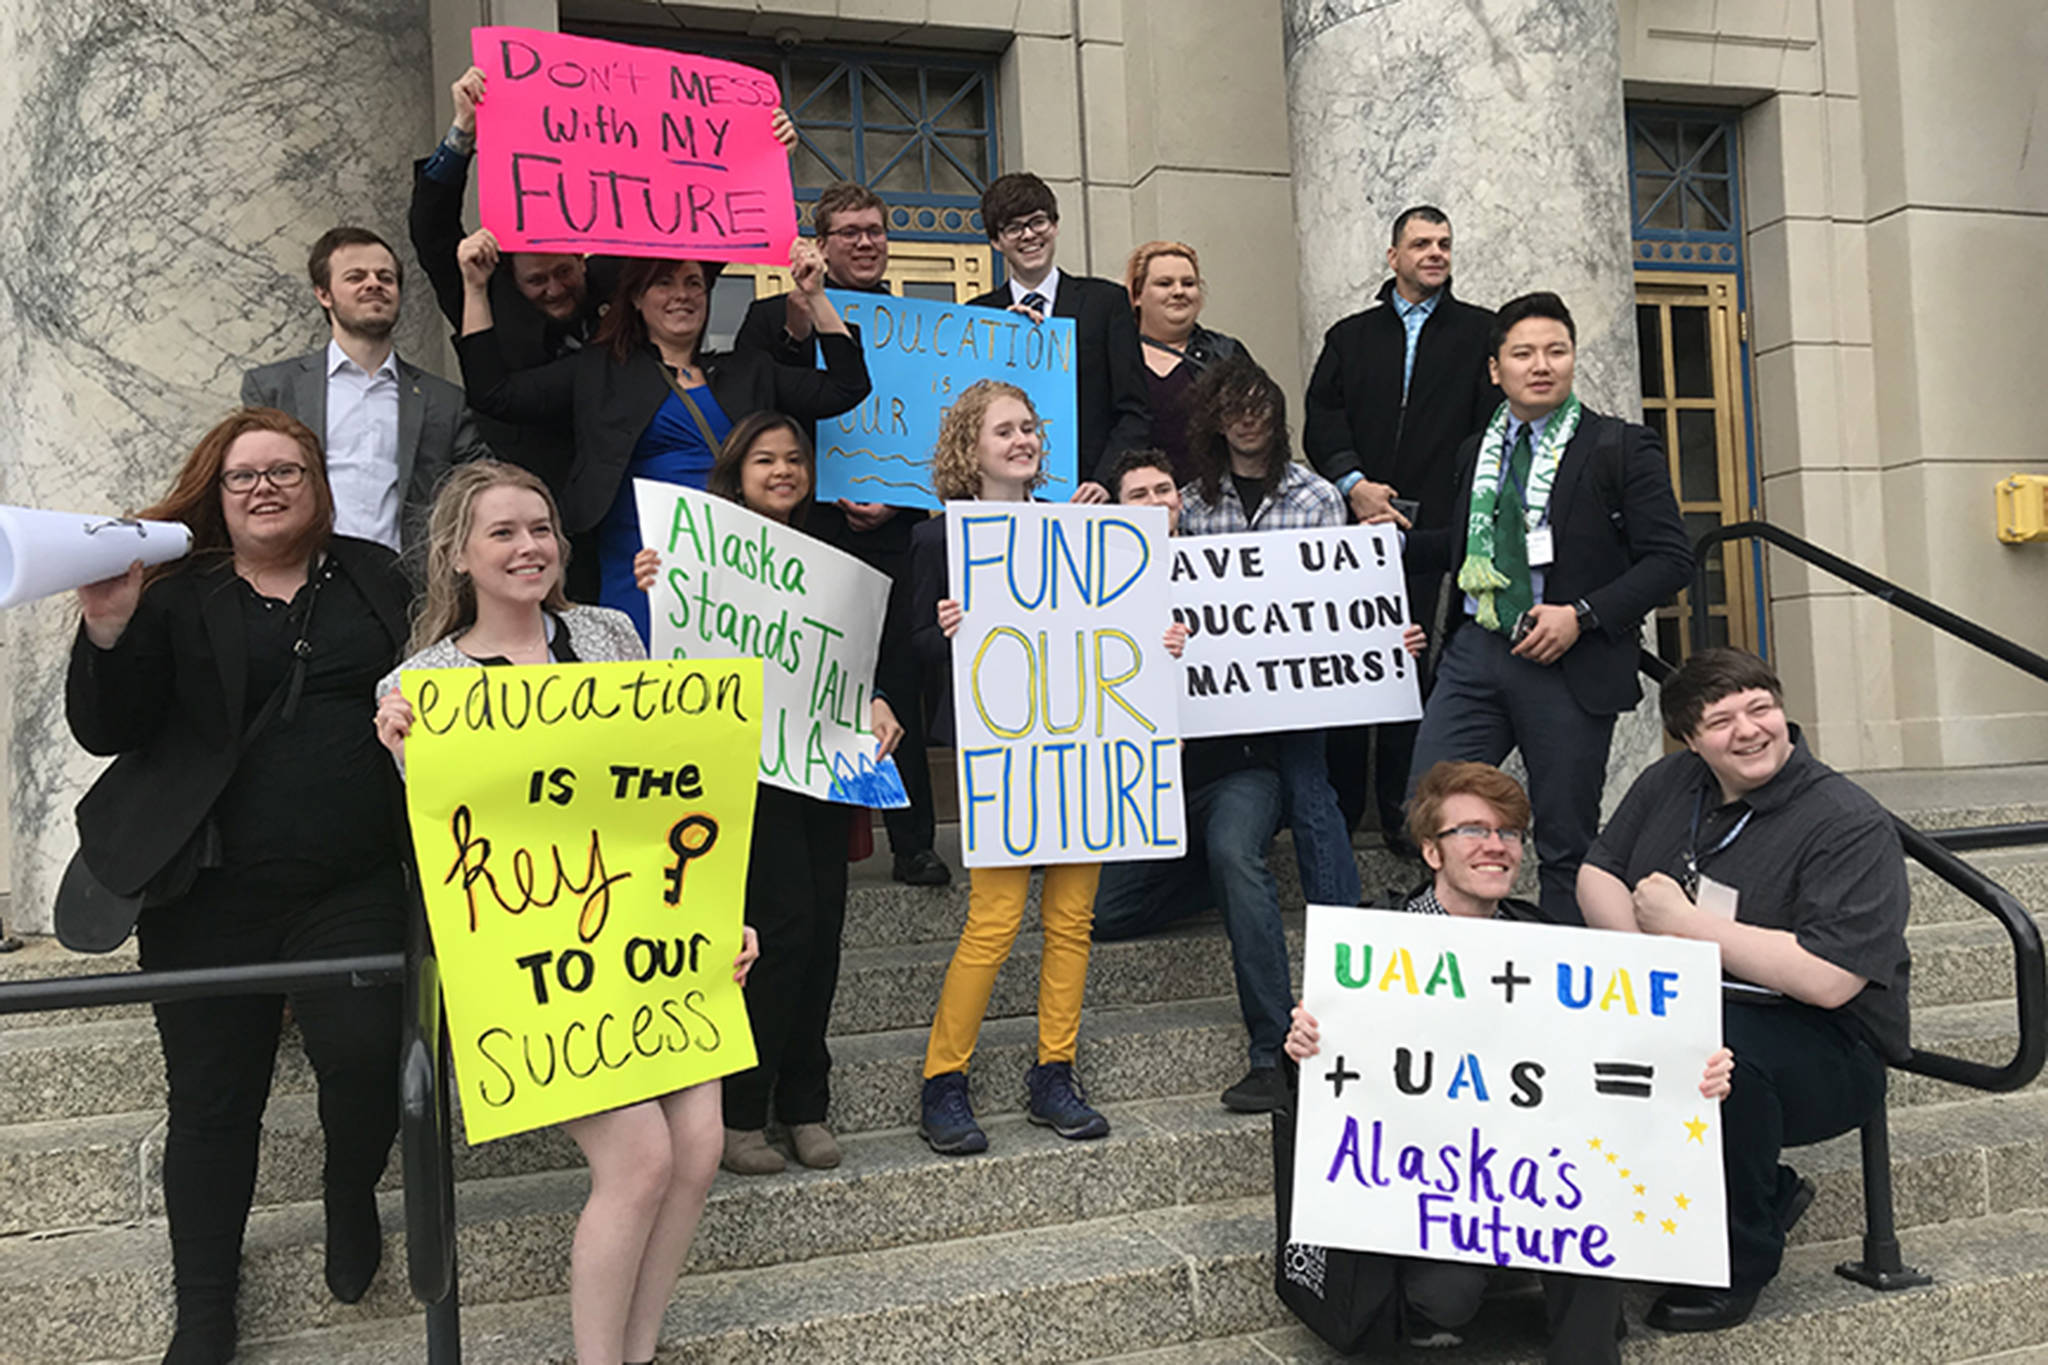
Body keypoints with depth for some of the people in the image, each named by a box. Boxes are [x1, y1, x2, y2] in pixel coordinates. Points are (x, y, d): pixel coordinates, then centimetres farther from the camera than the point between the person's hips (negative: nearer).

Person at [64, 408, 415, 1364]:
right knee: (212, 1099, 7)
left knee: (364, 1054, -17)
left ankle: (352, 1196, 17)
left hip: (354, 886, 0)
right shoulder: (175, 595, 6)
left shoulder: (373, 577, 11)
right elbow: (104, 731, -1)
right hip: (212, 895, 0)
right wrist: (108, 630, -18)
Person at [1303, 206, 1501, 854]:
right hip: (1358, 526, 1)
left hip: (1439, 527, -1)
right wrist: (1354, 484, -10)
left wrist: (1452, 509, -10)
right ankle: (1338, 808, 9)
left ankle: (1402, 813, 6)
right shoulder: (1350, 336, 17)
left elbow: (1494, 427, 3)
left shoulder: (1481, 332, 13)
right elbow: (1321, 421, 6)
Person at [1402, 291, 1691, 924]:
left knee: (1567, 844, 6)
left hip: (1568, 662, -4)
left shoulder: (1621, 448, -1)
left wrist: (1582, 616, -16)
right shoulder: (1475, 451, 14)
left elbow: (1669, 558, -6)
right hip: (1474, 653, 4)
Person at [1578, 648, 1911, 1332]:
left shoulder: (1851, 826, -14)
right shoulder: (1670, 784, 6)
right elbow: (1597, 875, 11)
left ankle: (1740, 1257, -9)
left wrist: (1684, 923, -19)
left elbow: (1827, 981, -25)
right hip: (1682, 1013, 7)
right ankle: (1765, 1192, 1)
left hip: (1831, 1053, -7)